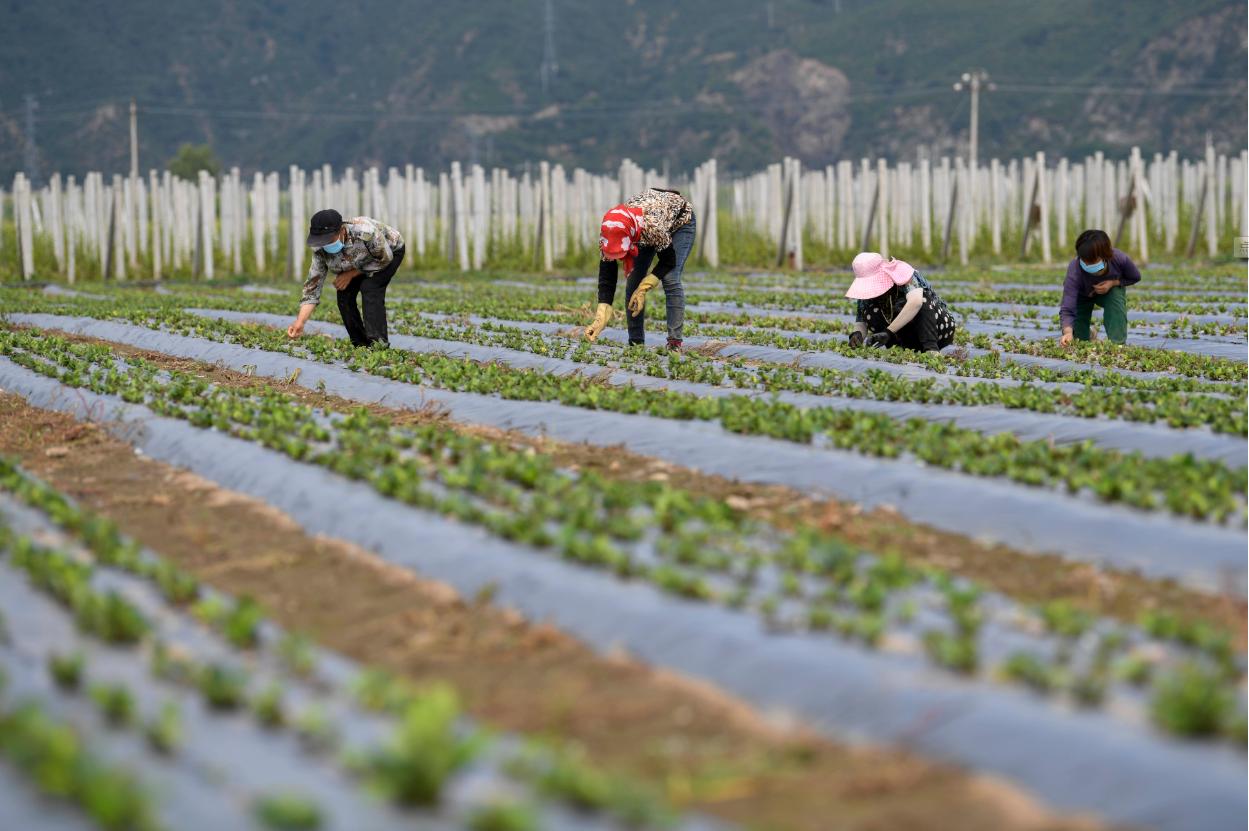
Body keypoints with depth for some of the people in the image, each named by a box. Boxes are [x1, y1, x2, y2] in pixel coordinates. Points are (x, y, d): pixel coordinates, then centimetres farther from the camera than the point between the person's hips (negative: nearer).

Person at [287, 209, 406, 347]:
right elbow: (312, 286, -23)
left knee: (370, 288, -25)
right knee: (344, 294, -11)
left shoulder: (365, 232, -42)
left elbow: (385, 258, -26)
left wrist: (351, 274, -27)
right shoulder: (321, 250, -27)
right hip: (359, 263, 5)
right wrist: (300, 322, -33)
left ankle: (378, 343, -24)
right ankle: (360, 345, 3)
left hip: (390, 251, -5)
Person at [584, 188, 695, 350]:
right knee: (633, 282, -9)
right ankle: (636, 342, 0)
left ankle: (675, 342, -20)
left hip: (680, 221, -5)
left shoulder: (653, 225, -45)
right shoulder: (611, 233, -31)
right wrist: (599, 320, -34)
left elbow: (668, 262, -27)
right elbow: (606, 279, -27)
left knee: (670, 279, -22)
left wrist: (643, 288, -31)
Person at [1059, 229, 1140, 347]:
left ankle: (1118, 344, -24)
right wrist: (1068, 332, -69)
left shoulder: (1120, 259, -38)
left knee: (1116, 297, -34)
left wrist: (1113, 283, -32)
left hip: (1111, 289, 1)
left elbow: (1135, 277, -13)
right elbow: (1067, 310, -48)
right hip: (1082, 295, -1)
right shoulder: (1074, 271, -44)